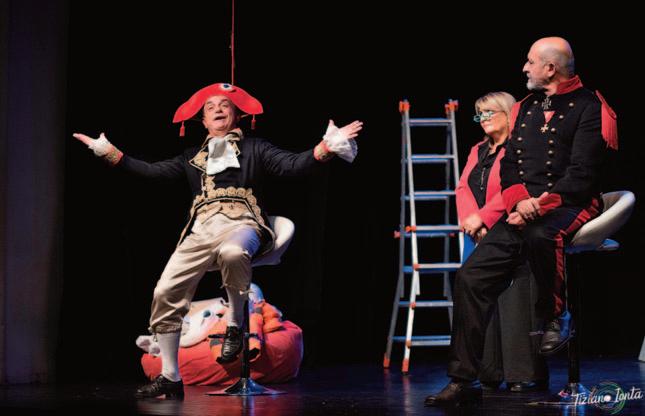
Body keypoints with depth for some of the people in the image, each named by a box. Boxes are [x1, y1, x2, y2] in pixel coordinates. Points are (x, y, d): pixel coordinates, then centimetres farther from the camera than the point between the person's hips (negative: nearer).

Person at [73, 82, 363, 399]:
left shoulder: (253, 149, 18)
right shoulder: (193, 157, 29)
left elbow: (292, 165, 4)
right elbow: (153, 171, 25)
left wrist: (328, 146, -13)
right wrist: (107, 150, 22)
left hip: (241, 224, -4)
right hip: (201, 231, 4)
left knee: (232, 252, -42)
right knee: (165, 293, -12)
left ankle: (235, 324, -17)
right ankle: (170, 378, -1)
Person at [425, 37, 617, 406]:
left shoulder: (588, 107, -2)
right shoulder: (526, 107, 19)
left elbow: (582, 174, -11)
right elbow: (509, 165, 15)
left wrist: (540, 205, -21)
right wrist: (520, 200, -6)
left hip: (569, 205, -6)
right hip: (525, 210, 6)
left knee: (539, 234, -42)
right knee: (471, 277, -10)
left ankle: (556, 316, -15)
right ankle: (464, 380, -7)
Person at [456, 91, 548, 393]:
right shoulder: (478, 151, 22)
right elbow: (463, 188, 12)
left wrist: (482, 218, -16)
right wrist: (471, 221, -7)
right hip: (482, 239, 8)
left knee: (515, 303, -10)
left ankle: (524, 376, -8)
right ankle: (490, 375, 6)